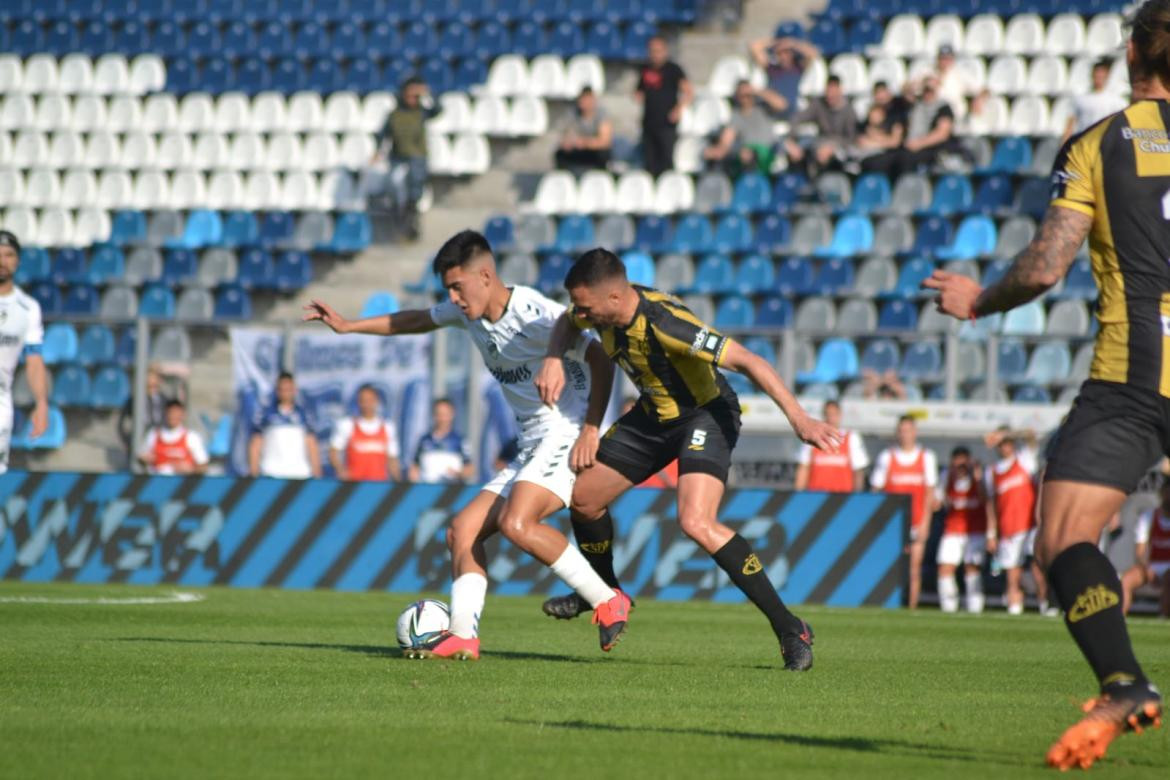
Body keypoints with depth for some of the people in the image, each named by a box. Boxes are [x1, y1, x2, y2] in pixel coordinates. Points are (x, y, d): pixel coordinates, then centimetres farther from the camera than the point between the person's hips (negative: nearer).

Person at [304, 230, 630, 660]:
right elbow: (418, 321, 31)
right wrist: (348, 326, 31)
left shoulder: (533, 313, -16)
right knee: (463, 531, 1)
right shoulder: (467, 311, 11)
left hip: (567, 436, -10)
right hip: (531, 448, 10)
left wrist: (591, 429, -24)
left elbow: (598, 359, -16)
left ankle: (608, 602, -22)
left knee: (516, 523, -30)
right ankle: (462, 635, -8)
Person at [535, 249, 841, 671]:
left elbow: (748, 361, -36)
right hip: (654, 416, 8)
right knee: (583, 497, 13)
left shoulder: (666, 323, -35)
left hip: (705, 414, -8)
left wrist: (799, 419, -43)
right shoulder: (603, 310, -12)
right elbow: (566, 323, 15)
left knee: (696, 523, -28)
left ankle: (788, 627, -21)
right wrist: (553, 361, -7)